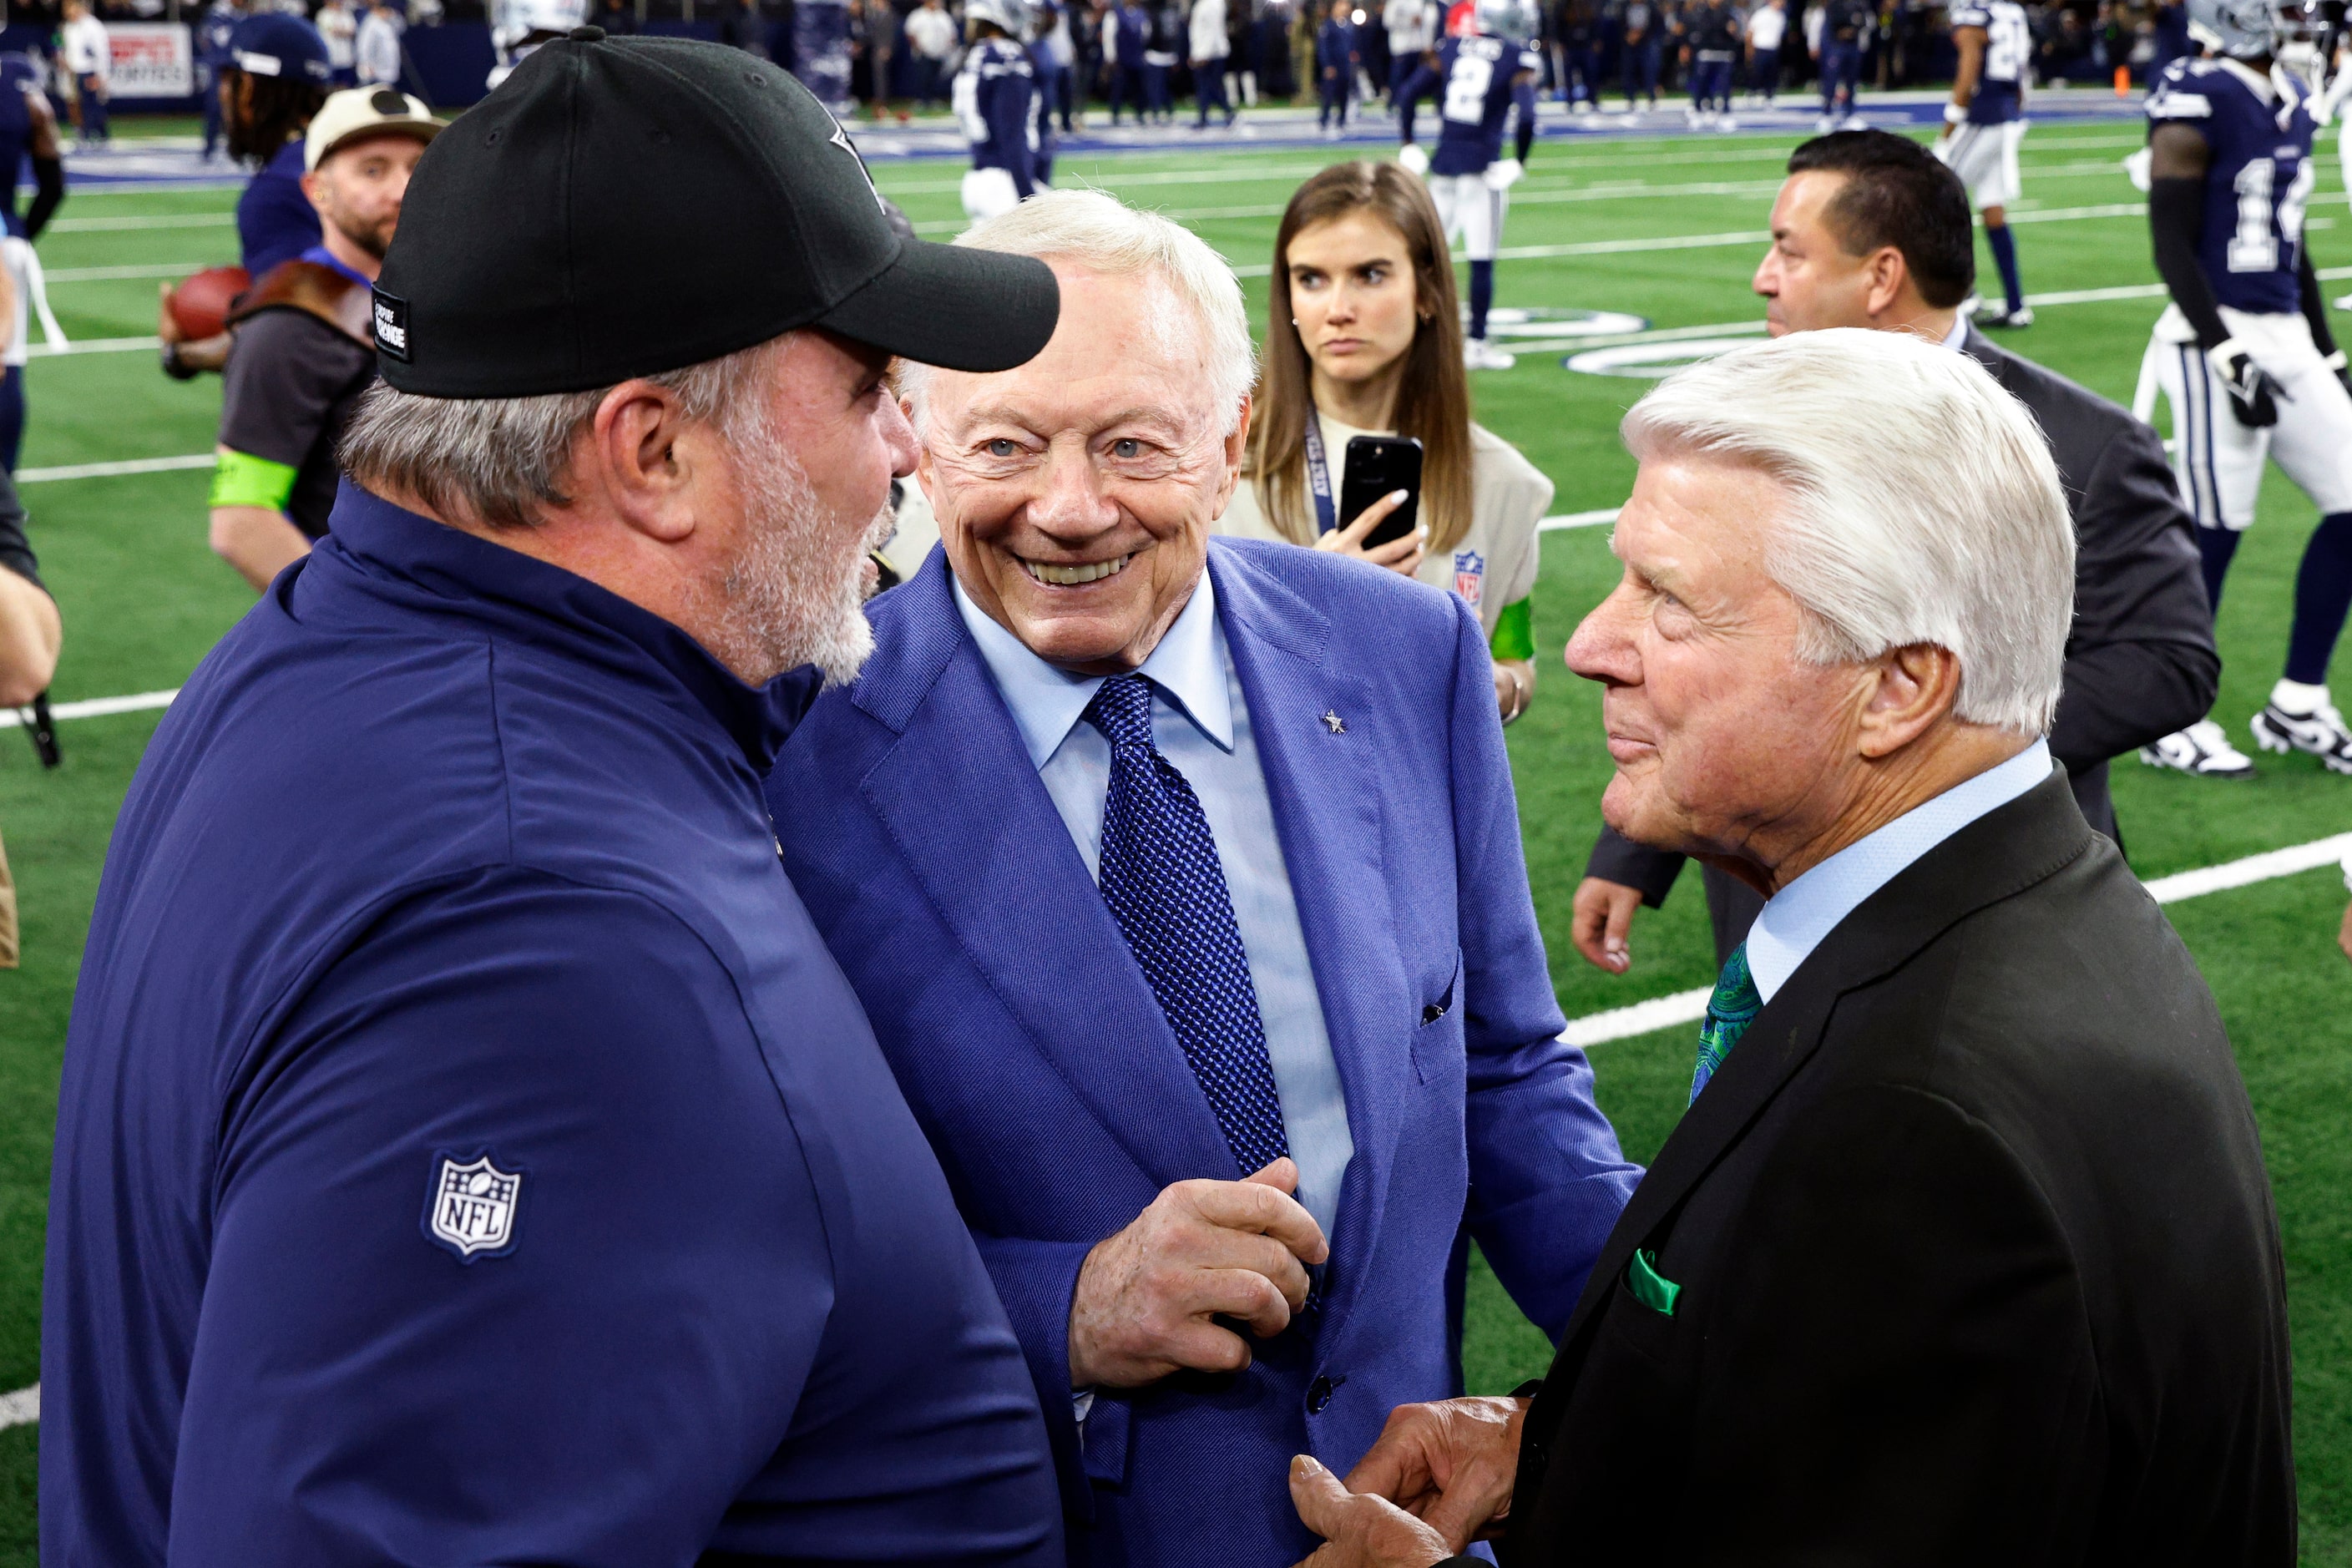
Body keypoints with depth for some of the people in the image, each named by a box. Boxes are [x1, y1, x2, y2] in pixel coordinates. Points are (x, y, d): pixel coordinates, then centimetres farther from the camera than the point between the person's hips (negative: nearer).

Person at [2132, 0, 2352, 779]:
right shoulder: (2196, 106, -12)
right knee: (2214, 530, -5)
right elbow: (2173, 247, -15)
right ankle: (2171, 723, 9)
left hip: (2287, 336, 8)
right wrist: (2230, 357, -20)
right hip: (2219, 340, -8)